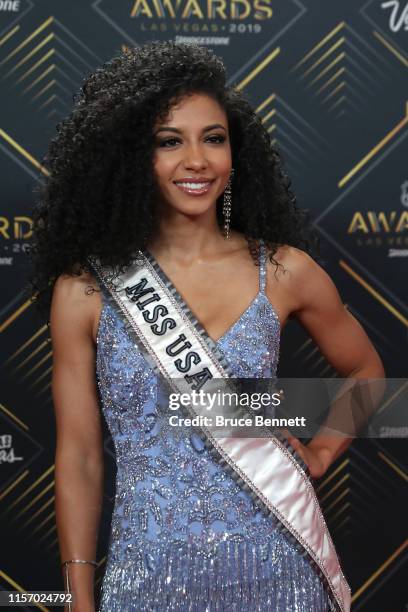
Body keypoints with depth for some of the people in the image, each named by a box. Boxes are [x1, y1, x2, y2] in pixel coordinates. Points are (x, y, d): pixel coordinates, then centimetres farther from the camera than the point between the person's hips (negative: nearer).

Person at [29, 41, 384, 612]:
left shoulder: (285, 270, -4)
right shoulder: (85, 288, -6)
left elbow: (365, 371, 14)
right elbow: (79, 457, -1)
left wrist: (319, 452, 0)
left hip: (275, 564, 1)